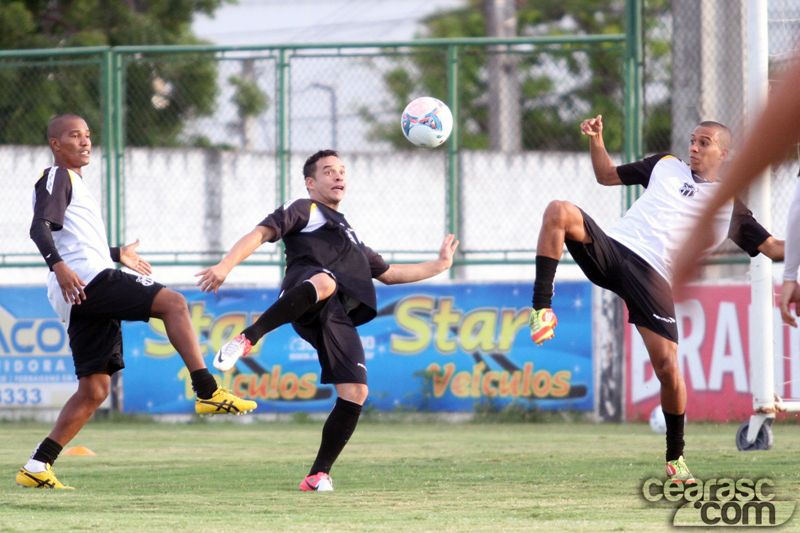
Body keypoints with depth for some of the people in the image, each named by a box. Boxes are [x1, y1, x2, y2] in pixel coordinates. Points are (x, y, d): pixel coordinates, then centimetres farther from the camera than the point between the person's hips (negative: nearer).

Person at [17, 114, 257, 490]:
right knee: (173, 303, -17)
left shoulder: (73, 181, 30)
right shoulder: (56, 178, 0)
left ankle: (37, 468, 2)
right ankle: (208, 393, -24)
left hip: (86, 297, 10)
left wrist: (118, 255, 52)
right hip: (89, 279, -10)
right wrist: (58, 266, -32)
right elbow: (40, 228, -16)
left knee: (94, 389, 6)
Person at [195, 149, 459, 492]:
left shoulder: (347, 232, 43)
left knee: (355, 393, -11)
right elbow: (261, 234, 6)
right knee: (324, 282, -44)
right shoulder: (302, 210, 22)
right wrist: (226, 265, -11)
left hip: (338, 318, 6)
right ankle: (247, 338, -42)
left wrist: (439, 266, 47)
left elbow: (388, 273, 50)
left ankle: (318, 475, -2)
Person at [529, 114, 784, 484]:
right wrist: (596, 140, 14)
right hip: (611, 247, 2)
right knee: (559, 211, -25)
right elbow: (606, 175, 30)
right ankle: (542, 308, -27)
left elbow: (773, 248, 12)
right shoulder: (667, 166, 23)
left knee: (668, 367, -13)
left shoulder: (728, 207, 15)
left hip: (652, 277, -2)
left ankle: (675, 457, 8)